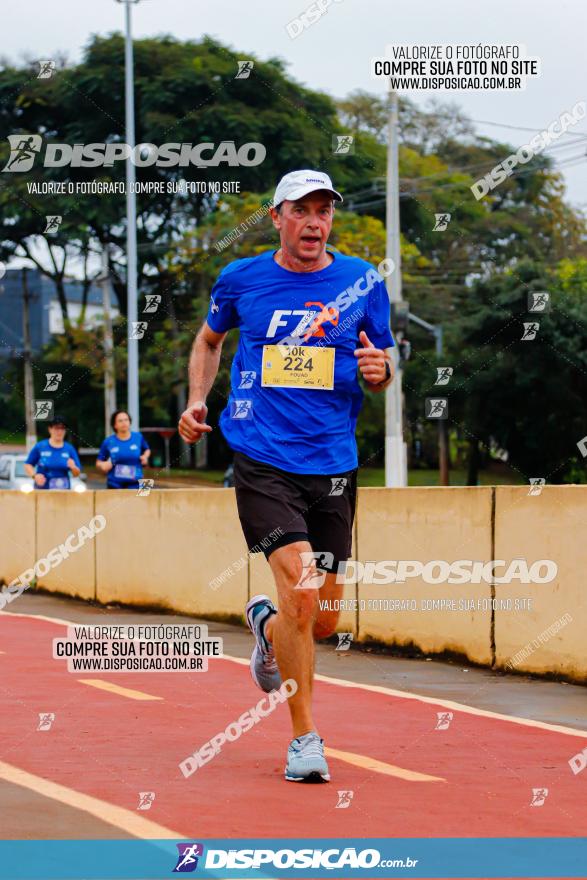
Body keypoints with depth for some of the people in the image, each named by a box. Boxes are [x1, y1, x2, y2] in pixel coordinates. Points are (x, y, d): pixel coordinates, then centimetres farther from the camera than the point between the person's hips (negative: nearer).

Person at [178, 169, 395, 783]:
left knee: (323, 620, 7)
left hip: (334, 466, 2)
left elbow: (382, 366, 15)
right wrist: (197, 401, 9)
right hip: (263, 463, -2)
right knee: (300, 586, -21)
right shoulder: (240, 279, 4)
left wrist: (380, 369, -9)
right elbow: (209, 339, 24)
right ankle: (304, 738, -8)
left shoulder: (363, 282, 5)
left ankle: (266, 626, 45)